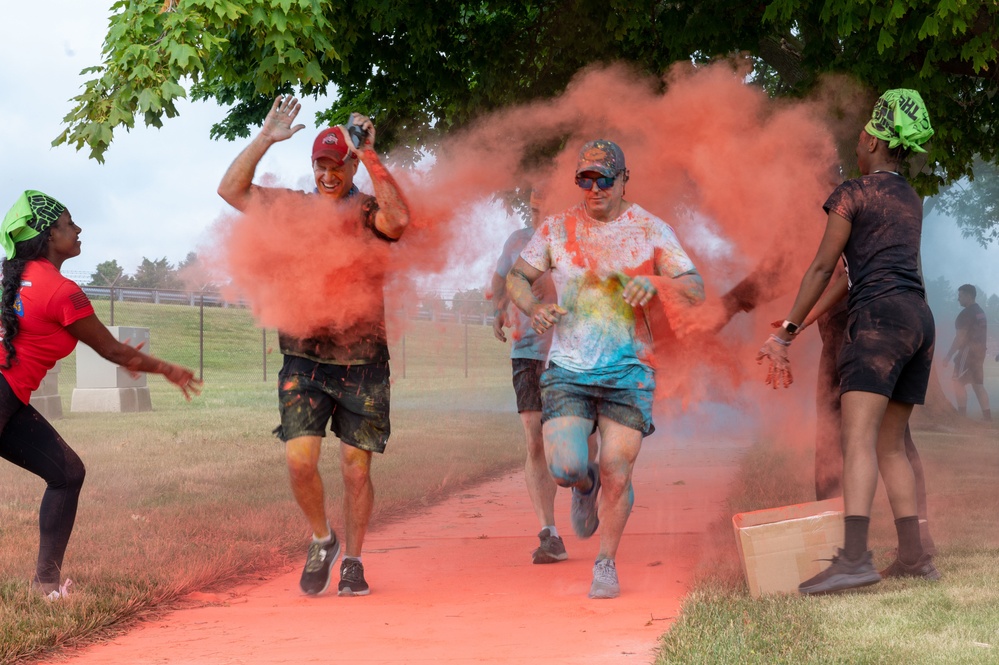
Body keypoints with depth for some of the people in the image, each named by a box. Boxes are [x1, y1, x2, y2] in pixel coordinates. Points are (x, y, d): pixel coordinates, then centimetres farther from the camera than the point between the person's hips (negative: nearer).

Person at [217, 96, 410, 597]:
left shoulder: (369, 212, 0)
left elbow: (398, 220, -23)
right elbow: (231, 189, 3)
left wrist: (371, 157, -25)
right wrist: (264, 139, -5)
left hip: (363, 361, -1)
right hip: (304, 360, 2)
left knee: (356, 466, 3)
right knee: (299, 458, -10)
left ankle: (352, 561, 19)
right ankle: (321, 540, 16)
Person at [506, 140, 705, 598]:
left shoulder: (651, 231, 1)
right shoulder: (557, 230, 4)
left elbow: (695, 291, -3)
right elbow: (517, 277, 13)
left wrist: (654, 282, -23)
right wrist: (534, 309, -9)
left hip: (628, 371, -1)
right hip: (567, 369, 1)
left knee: (616, 471, -7)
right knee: (566, 467, -14)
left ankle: (606, 564, 15)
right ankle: (586, 485, 25)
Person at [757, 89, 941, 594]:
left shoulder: (852, 193, 2)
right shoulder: (912, 201, 22)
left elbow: (822, 268, -1)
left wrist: (785, 333, 1)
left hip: (880, 315, -8)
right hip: (920, 318, 8)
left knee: (859, 437, -19)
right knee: (890, 445, 12)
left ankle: (854, 557, -34)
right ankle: (914, 557, 6)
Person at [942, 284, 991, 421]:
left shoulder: (966, 313, -13)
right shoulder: (981, 312, 16)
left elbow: (960, 337, -18)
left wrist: (948, 356, -17)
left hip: (968, 351, -9)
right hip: (980, 352, 9)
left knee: (959, 382, -5)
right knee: (978, 384, 10)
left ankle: (962, 415, -10)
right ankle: (987, 415, 5)